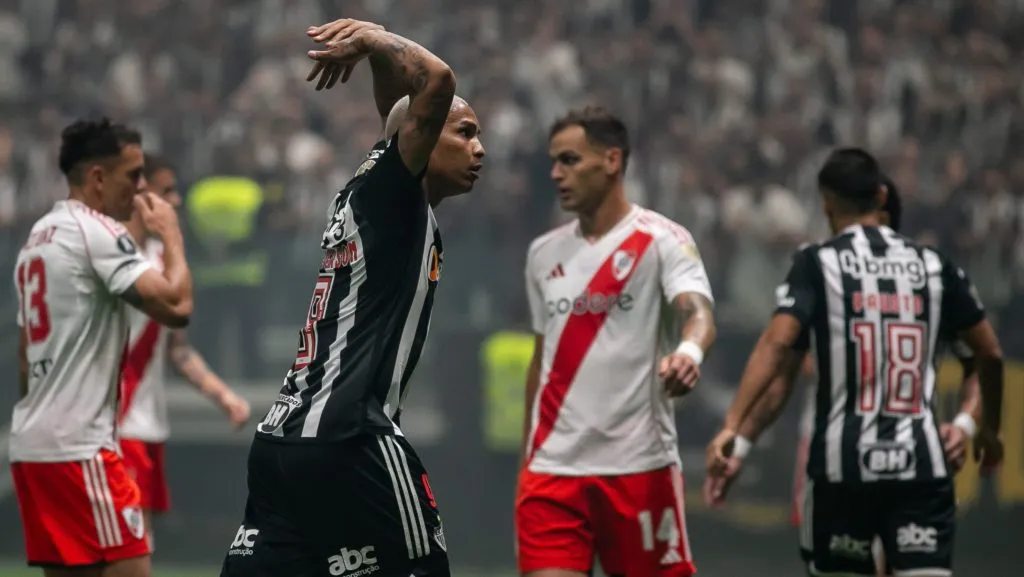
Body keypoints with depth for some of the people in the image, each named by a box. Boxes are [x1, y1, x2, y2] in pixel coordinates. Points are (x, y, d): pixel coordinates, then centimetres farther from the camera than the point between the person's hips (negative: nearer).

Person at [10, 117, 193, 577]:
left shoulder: (39, 236, 19)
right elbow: (176, 307, -20)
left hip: (32, 442, 10)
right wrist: (170, 234, -4)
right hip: (78, 447, -10)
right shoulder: (98, 232, -10)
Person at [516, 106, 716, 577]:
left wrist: (688, 351, -45)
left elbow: (699, 314, -21)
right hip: (554, 467, 4)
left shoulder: (661, 240, -4)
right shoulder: (544, 254, 14)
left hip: (638, 463, -4)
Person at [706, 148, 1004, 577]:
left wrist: (731, 426, -18)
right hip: (921, 463, 1)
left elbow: (777, 344, -14)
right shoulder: (932, 266, 10)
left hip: (843, 463, -1)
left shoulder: (817, 264, 0)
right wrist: (989, 429, 30)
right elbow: (990, 354, 15)